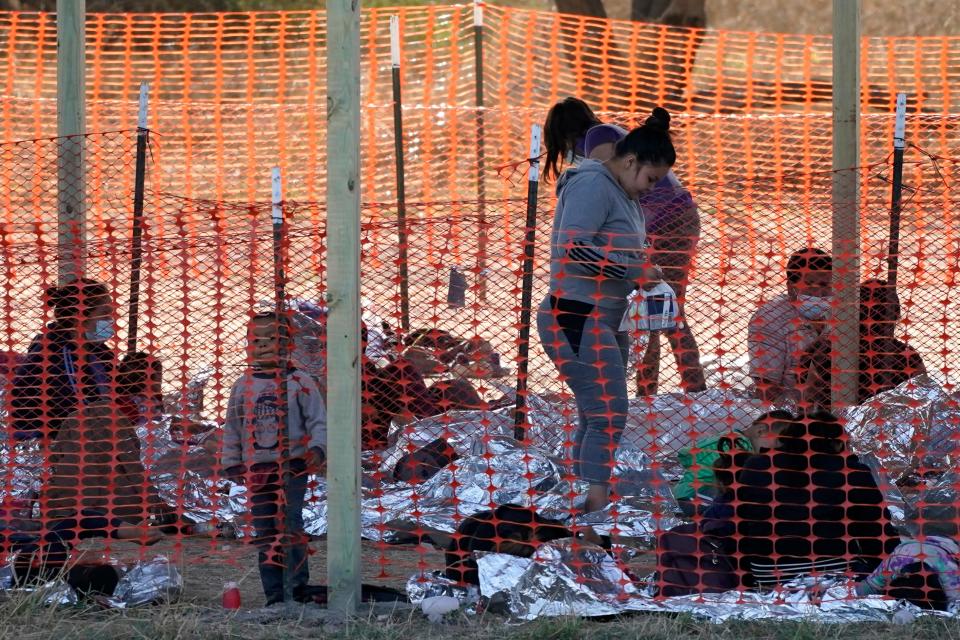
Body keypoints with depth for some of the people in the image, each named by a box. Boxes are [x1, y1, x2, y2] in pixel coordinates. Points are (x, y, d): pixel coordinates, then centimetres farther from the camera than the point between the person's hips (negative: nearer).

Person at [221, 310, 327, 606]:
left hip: (292, 467, -4)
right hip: (256, 470, 4)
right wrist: (231, 463, 11)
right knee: (265, 534, 4)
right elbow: (232, 428, 18)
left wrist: (317, 448, -18)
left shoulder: (299, 382, 1)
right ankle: (274, 596, 7)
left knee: (289, 524, -18)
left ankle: (298, 587, -14)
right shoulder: (242, 387, 12)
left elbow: (318, 420, -1)